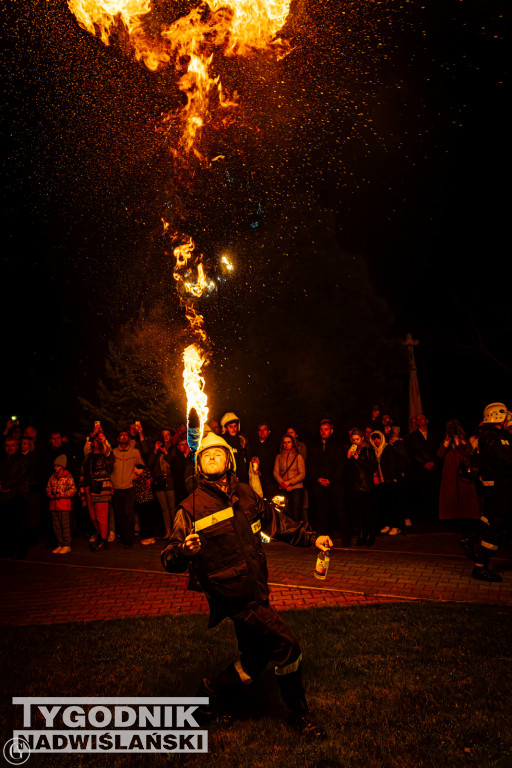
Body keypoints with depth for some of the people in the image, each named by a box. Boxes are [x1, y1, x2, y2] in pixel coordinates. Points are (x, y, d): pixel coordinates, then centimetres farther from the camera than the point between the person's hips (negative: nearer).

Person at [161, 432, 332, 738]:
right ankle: (299, 714, 17)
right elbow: (171, 560, -16)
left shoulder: (245, 494, 2)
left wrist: (312, 537, 6)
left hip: (257, 590, 6)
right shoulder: (191, 508, -12)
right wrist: (183, 551, -39)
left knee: (256, 659, 16)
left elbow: (276, 521, 15)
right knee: (287, 645, -6)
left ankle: (212, 688, 40)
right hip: (235, 595, -6)